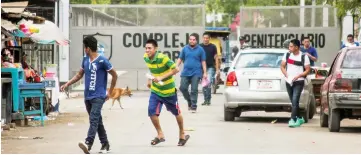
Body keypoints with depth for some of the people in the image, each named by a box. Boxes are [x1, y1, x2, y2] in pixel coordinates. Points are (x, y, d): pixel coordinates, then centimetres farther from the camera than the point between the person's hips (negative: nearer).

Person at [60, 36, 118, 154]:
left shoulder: (102, 61, -10)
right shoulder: (85, 60, 10)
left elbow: (114, 75, -3)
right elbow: (79, 75, 20)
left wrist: (110, 92, -2)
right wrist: (67, 84, 10)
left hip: (98, 96, -7)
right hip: (88, 96, 7)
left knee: (94, 119, -20)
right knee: (97, 121, 12)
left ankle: (88, 144, -34)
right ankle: (105, 144, 21)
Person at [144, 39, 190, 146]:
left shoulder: (163, 58, -26)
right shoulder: (146, 58, -7)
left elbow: (176, 69, -26)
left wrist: (162, 77, -31)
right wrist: (150, 79, 10)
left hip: (169, 91, -5)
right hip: (156, 90, 5)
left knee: (176, 113, 13)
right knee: (152, 112, -11)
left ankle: (182, 135, 34)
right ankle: (160, 135, 8)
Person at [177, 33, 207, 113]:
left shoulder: (200, 49, 2)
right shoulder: (185, 49, 8)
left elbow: (203, 62, 3)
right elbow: (180, 59, 13)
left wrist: (205, 73, -2)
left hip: (196, 73, -3)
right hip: (185, 72, 3)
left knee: (194, 90, -4)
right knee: (183, 88, 0)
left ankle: (193, 106, 3)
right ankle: (189, 101, 22)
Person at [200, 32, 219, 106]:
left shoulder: (213, 47, 3)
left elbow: (216, 58, 5)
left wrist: (217, 69, 0)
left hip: (210, 67, -2)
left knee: (209, 83, -18)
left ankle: (208, 99, -12)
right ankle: (206, 100, 16)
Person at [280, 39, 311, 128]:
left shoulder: (304, 57, -5)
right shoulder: (287, 55, 8)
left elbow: (308, 70, -3)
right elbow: (282, 66, 12)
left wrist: (298, 76, -15)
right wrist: (286, 75, -5)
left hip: (298, 82, -5)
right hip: (289, 82, 5)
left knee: (295, 100, -17)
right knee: (294, 101, 12)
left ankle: (293, 120, -22)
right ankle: (299, 118, 27)